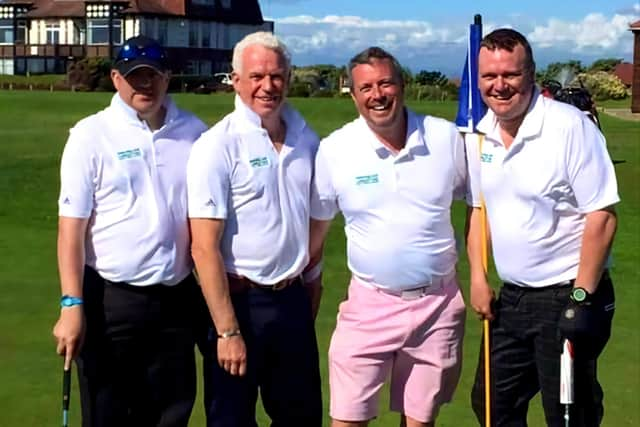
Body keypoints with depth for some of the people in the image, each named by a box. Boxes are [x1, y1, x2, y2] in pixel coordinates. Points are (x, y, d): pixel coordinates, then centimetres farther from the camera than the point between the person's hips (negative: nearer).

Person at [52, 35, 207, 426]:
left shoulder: (194, 133, 4)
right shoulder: (91, 135, -5)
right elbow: (72, 226, -8)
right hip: (110, 299, -3)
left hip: (176, 298, 3)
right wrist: (72, 304, -14)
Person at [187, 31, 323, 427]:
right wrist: (227, 331, -17)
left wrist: (312, 283, 13)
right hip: (239, 301, -5)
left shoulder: (306, 140, 5)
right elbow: (205, 248, -15)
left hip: (293, 300, 5)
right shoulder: (218, 146, -12)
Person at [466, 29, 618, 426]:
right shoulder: (482, 134, 3)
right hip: (512, 296, 7)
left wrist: (582, 298, -19)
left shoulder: (570, 126, -18)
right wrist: (478, 277, 7)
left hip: (568, 295, -7)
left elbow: (602, 216, -18)